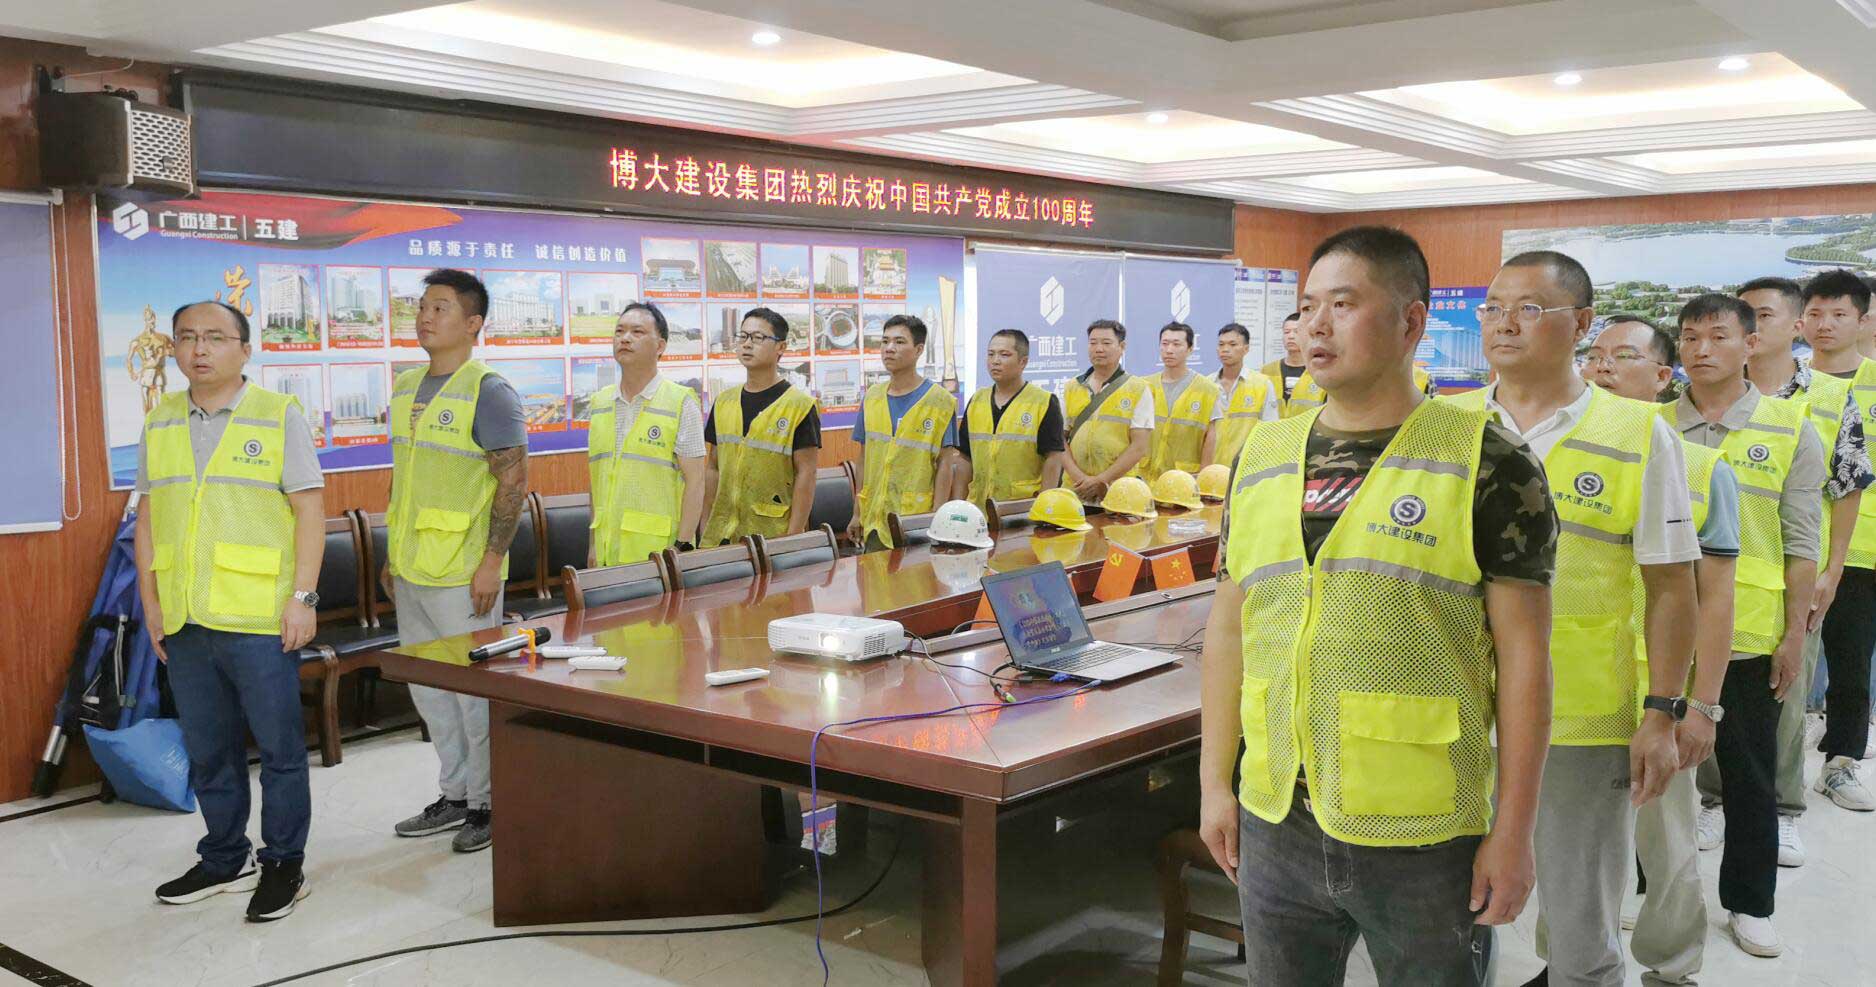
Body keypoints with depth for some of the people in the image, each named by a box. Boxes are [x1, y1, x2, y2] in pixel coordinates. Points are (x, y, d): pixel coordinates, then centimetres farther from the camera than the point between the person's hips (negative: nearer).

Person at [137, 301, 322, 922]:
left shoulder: (279, 416, -2)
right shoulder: (159, 422, 12)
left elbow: (309, 509, -5)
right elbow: (147, 515, 15)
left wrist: (302, 597, -11)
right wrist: (150, 601, 9)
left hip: (260, 619, -5)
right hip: (183, 621, 5)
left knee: (279, 747, 2)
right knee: (207, 750, 14)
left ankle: (283, 864, 15)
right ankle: (225, 859, 29)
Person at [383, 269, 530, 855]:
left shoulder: (487, 392, -12)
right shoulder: (406, 388, 12)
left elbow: (513, 481, -15)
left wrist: (492, 561, -18)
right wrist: (394, 554, 17)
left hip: (461, 572, -8)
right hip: (412, 569, 8)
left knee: (475, 690, 1)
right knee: (428, 688, 15)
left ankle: (489, 803, 14)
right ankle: (454, 795, 29)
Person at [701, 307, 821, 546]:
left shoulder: (800, 405, -5)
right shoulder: (723, 402, 11)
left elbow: (805, 475, -7)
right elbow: (713, 469, 15)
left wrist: (793, 538, -12)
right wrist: (705, 528, 10)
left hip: (773, 535, -4)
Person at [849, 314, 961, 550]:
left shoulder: (940, 401, -5)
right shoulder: (872, 397, 9)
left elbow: (944, 464, -7)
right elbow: (864, 459, 14)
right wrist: (858, 514, 12)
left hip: (916, 522, -4)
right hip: (874, 521, 4)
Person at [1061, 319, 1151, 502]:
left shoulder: (1138, 389, 2)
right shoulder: (1071, 389, 12)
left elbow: (1139, 447, -5)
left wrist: (1101, 480, -13)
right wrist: (1080, 478, -9)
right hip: (1073, 492, 3)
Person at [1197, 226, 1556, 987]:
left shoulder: (1486, 465, -8)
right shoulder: (1261, 458, 6)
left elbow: (1521, 655, -8)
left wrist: (1514, 829, -9)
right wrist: (1213, 782, 9)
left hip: (1425, 839, -4)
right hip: (1274, 826, 4)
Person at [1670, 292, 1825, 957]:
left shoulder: (1791, 429, -2)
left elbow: (1801, 544, -2)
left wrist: (1794, 635, -5)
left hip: (1748, 636, -1)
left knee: (1750, 775, 11)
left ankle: (1749, 902, 27)